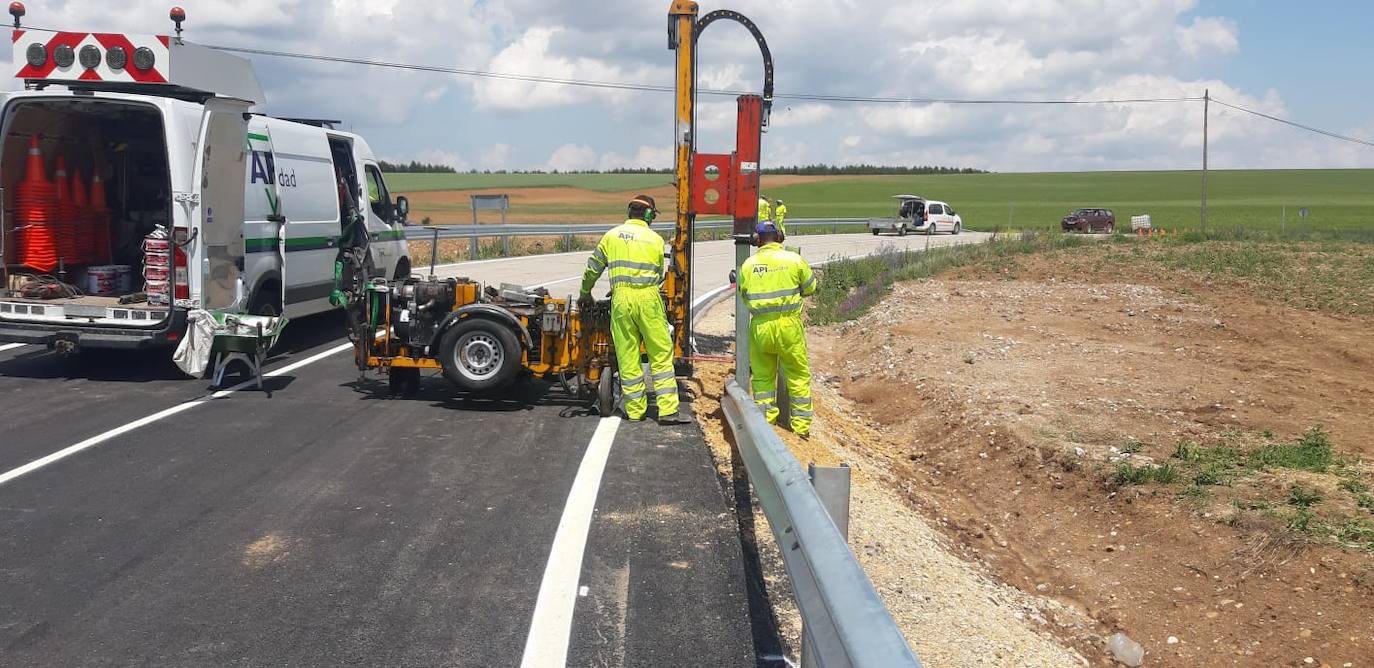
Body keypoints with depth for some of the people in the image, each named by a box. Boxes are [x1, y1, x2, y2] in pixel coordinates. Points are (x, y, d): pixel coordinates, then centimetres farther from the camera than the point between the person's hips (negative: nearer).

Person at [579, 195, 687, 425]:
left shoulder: (612, 235, 10)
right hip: (648, 298, -2)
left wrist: (585, 293, 30)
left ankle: (635, 410, 13)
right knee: (661, 354, 3)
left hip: (621, 298, 2)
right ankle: (667, 410, -1)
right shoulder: (655, 239, 6)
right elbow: (659, 276, 12)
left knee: (627, 356, 8)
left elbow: (593, 268, 15)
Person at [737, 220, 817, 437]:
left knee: (762, 376, 14)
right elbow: (811, 288, 7)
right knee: (798, 375, 11)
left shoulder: (748, 265, 0)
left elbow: (743, 295, 8)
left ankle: (765, 422, 15)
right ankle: (801, 425, 14)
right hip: (788, 323, -1)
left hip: (760, 325, 1)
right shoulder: (794, 260, -4)